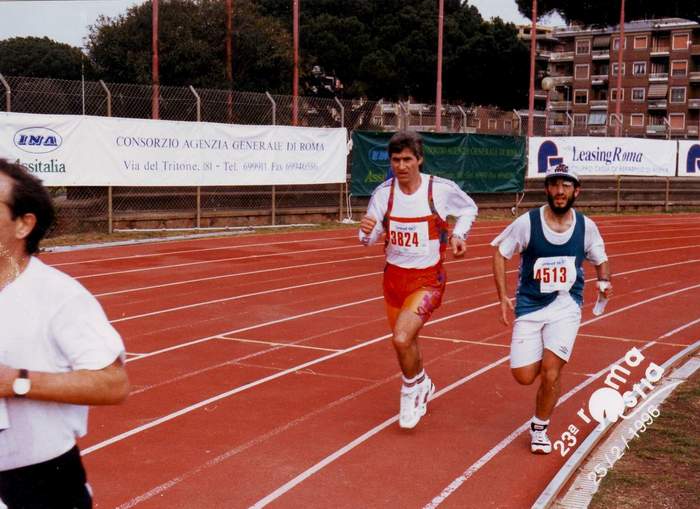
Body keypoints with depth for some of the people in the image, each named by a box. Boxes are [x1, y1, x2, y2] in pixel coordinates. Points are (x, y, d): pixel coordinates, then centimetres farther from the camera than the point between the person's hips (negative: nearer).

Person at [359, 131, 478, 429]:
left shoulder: (442, 190, -14)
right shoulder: (383, 192, -8)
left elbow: (469, 208, 8)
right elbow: (371, 238, -3)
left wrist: (458, 234, -9)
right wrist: (367, 231, -26)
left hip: (427, 280, -4)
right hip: (394, 277, 4)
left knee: (401, 338, -23)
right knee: (405, 342, 19)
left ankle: (412, 391, 7)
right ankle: (423, 386, 50)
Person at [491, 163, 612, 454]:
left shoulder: (586, 227, -3)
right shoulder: (527, 223, -10)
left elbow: (599, 260, 13)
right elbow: (500, 253, 0)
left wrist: (604, 280, -9)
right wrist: (503, 296, -7)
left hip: (565, 306, 0)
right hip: (529, 306, 0)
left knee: (550, 372, -12)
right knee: (524, 376, -3)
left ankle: (539, 429, 13)